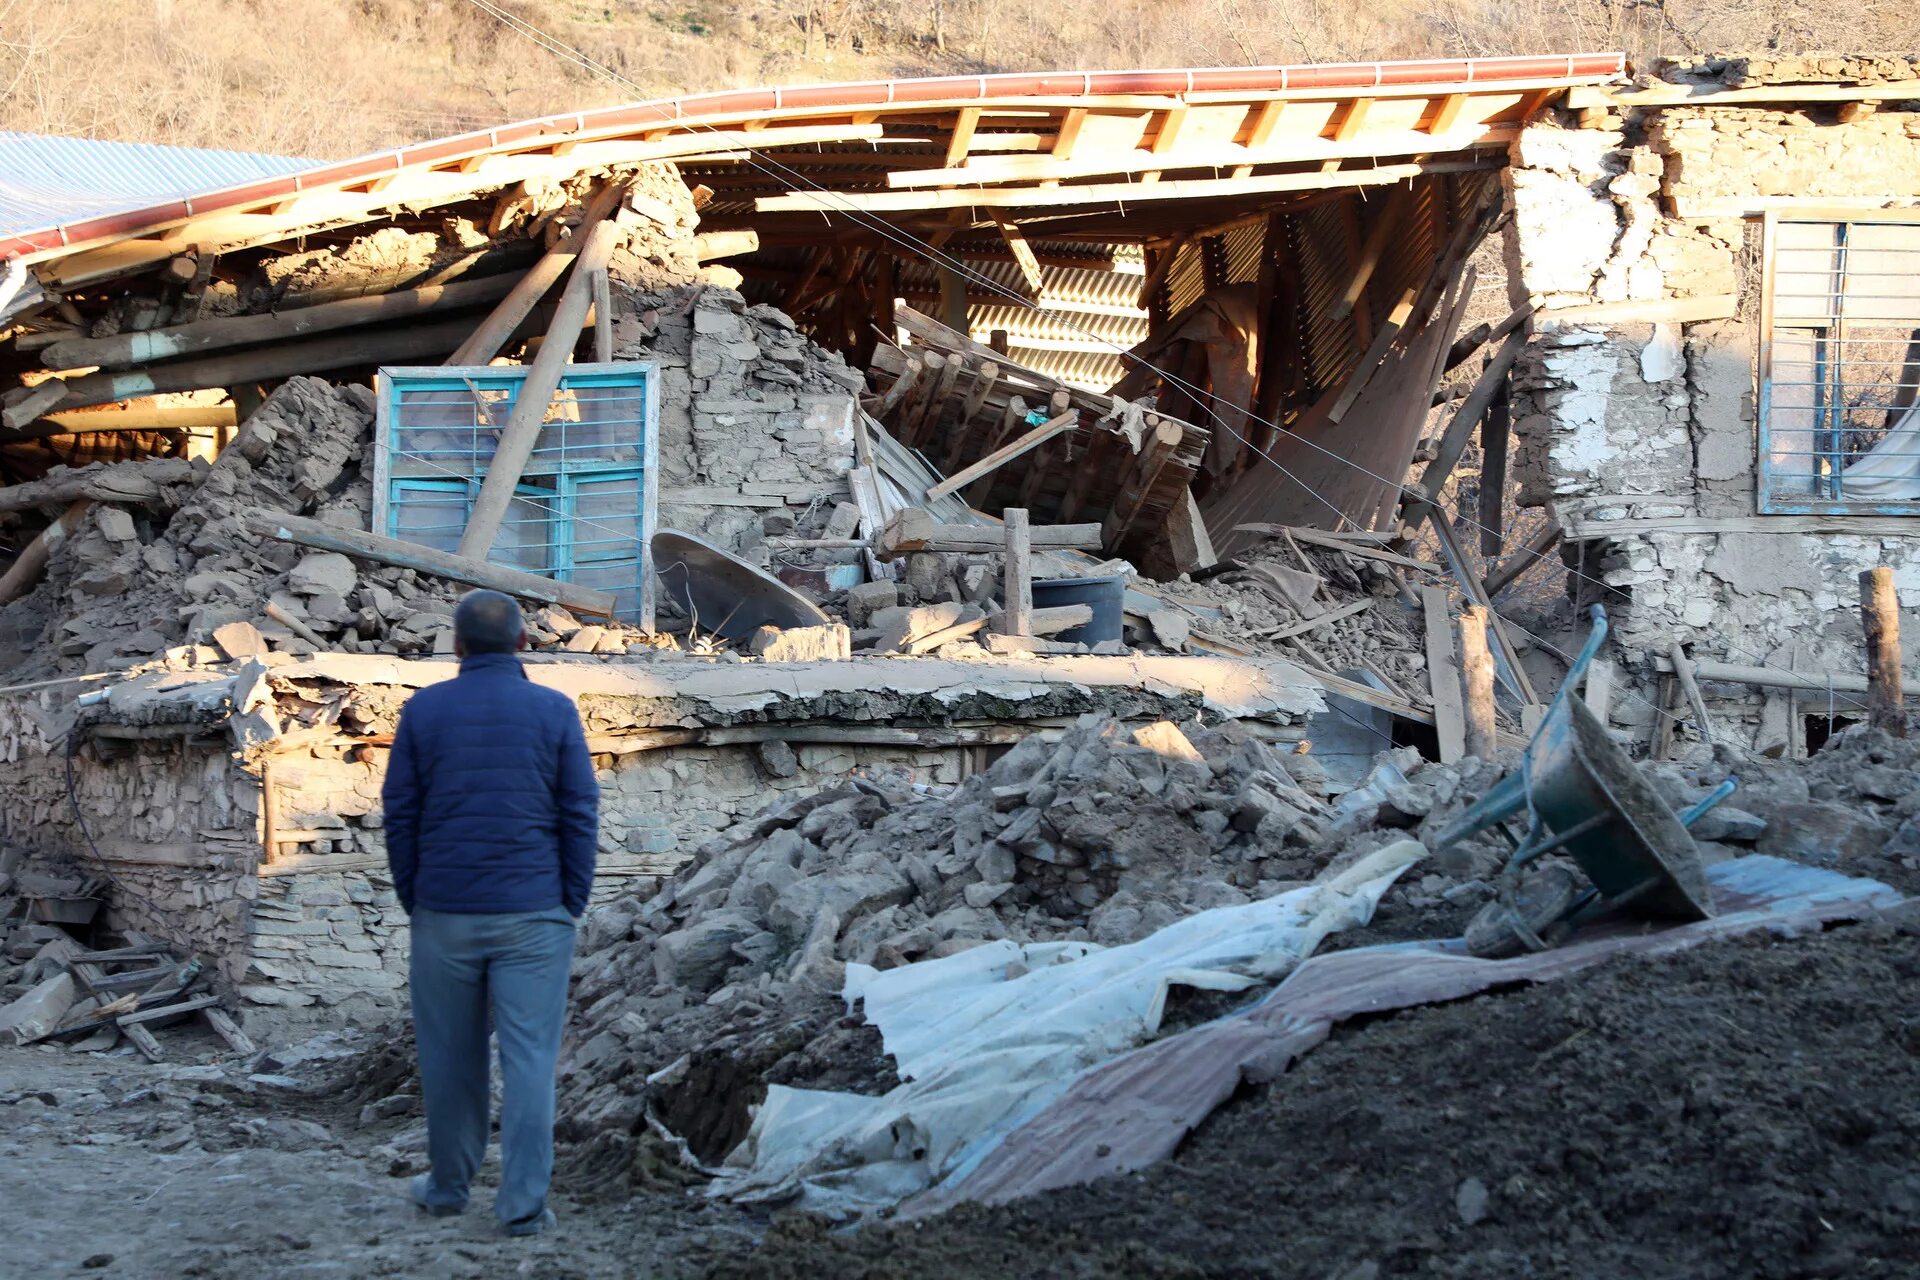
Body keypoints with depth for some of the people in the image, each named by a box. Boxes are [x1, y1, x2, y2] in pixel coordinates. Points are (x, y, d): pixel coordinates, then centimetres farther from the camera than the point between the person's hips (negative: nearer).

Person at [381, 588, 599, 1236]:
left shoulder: (422, 710, 1)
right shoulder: (554, 711, -2)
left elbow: (400, 813, 3)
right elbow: (580, 814, -2)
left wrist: (412, 902, 11)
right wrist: (573, 905, 5)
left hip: (445, 914, 1)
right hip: (533, 915, -1)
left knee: (451, 1056, 13)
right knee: (529, 1057, 0)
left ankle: (448, 1185, 25)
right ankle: (524, 1202, -2)